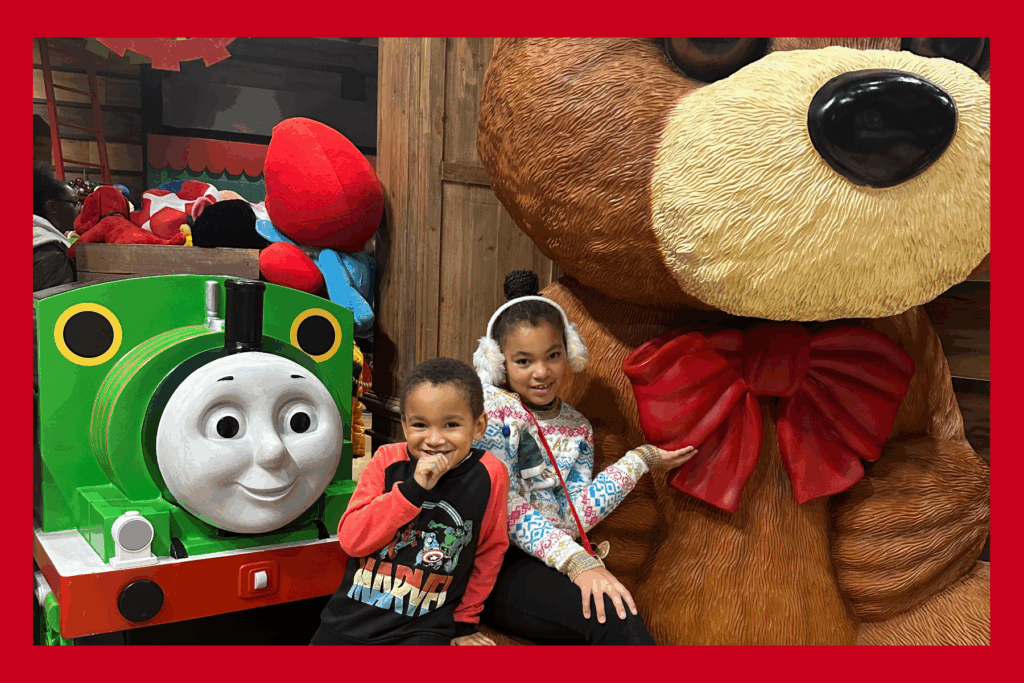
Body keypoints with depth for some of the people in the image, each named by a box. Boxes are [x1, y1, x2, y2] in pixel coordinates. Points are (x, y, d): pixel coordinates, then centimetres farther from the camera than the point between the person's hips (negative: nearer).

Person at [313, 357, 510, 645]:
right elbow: (350, 538, -14)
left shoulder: (488, 475, -11)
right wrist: (412, 489, -24)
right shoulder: (388, 460, -6)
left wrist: (464, 620, 10)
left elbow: (490, 551, 2)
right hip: (354, 612, 2)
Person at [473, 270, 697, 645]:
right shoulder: (490, 406, -2)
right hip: (490, 566, -5)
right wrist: (577, 562, -24)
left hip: (544, 567, 5)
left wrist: (640, 461, 1)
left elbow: (572, 518, 1)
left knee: (619, 614, -27)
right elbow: (505, 508, -12)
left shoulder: (577, 429, 14)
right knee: (612, 615, -29)